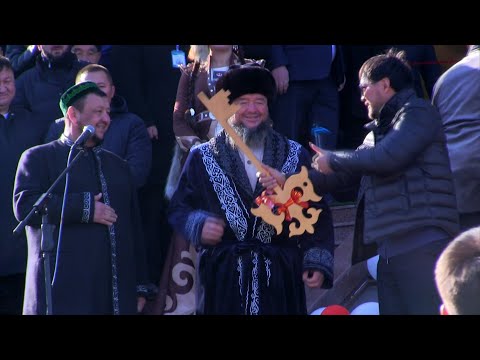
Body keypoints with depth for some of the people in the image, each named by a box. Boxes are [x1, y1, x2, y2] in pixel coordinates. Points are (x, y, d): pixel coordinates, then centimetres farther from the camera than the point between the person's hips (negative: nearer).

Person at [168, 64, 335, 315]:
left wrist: (318, 263, -1)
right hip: (223, 278, -1)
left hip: (280, 280, 1)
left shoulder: (296, 157, 11)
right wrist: (198, 226, -12)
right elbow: (178, 209, 9)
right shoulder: (202, 158, 9)